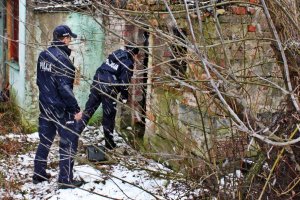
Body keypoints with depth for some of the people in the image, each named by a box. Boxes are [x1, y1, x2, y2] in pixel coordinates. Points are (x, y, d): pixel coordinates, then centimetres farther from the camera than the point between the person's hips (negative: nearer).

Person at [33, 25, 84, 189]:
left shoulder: (43, 55, 6)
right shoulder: (61, 58, -19)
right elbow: (64, 87, -22)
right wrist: (75, 109, -17)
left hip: (45, 106, 8)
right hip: (61, 108, -8)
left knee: (45, 140, 17)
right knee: (68, 142, 0)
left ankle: (39, 174, 26)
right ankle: (65, 179, 3)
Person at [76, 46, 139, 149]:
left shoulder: (116, 53, 16)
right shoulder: (128, 63, -6)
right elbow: (124, 82, -10)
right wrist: (124, 97, 2)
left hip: (97, 83, 6)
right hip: (109, 89, -6)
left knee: (88, 110, 10)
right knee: (109, 116, 5)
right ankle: (109, 144, 15)